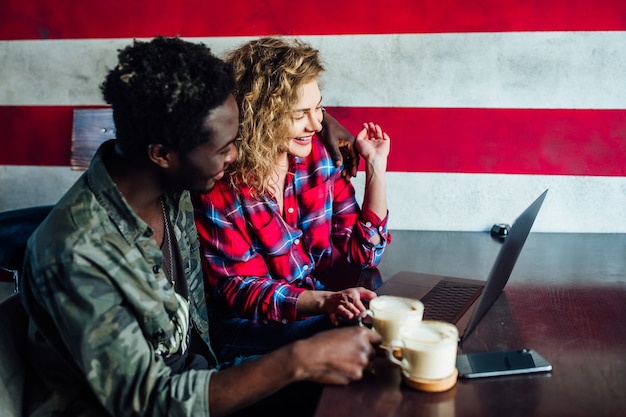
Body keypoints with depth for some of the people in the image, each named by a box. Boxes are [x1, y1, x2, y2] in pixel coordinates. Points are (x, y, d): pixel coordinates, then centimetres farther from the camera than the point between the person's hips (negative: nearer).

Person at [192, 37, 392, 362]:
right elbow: (237, 289, -16)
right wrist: (323, 302, -32)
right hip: (250, 330, -5)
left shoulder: (315, 156, -3)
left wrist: (376, 166, -9)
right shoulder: (218, 185, -17)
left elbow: (362, 251, 0)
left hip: (321, 307, 6)